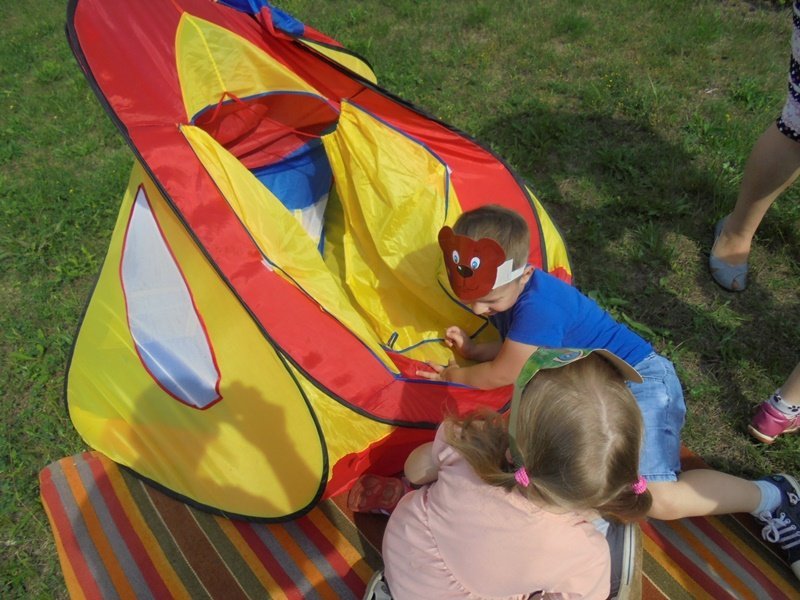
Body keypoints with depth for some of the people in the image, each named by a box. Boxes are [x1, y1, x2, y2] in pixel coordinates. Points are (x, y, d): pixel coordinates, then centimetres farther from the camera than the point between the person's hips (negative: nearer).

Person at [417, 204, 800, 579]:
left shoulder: (536, 308, -29)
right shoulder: (507, 291, 2)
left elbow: (502, 374, -16)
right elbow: (512, 351, 17)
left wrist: (456, 376, 1)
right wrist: (471, 349, 0)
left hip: (638, 380, -10)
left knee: (657, 498, -20)